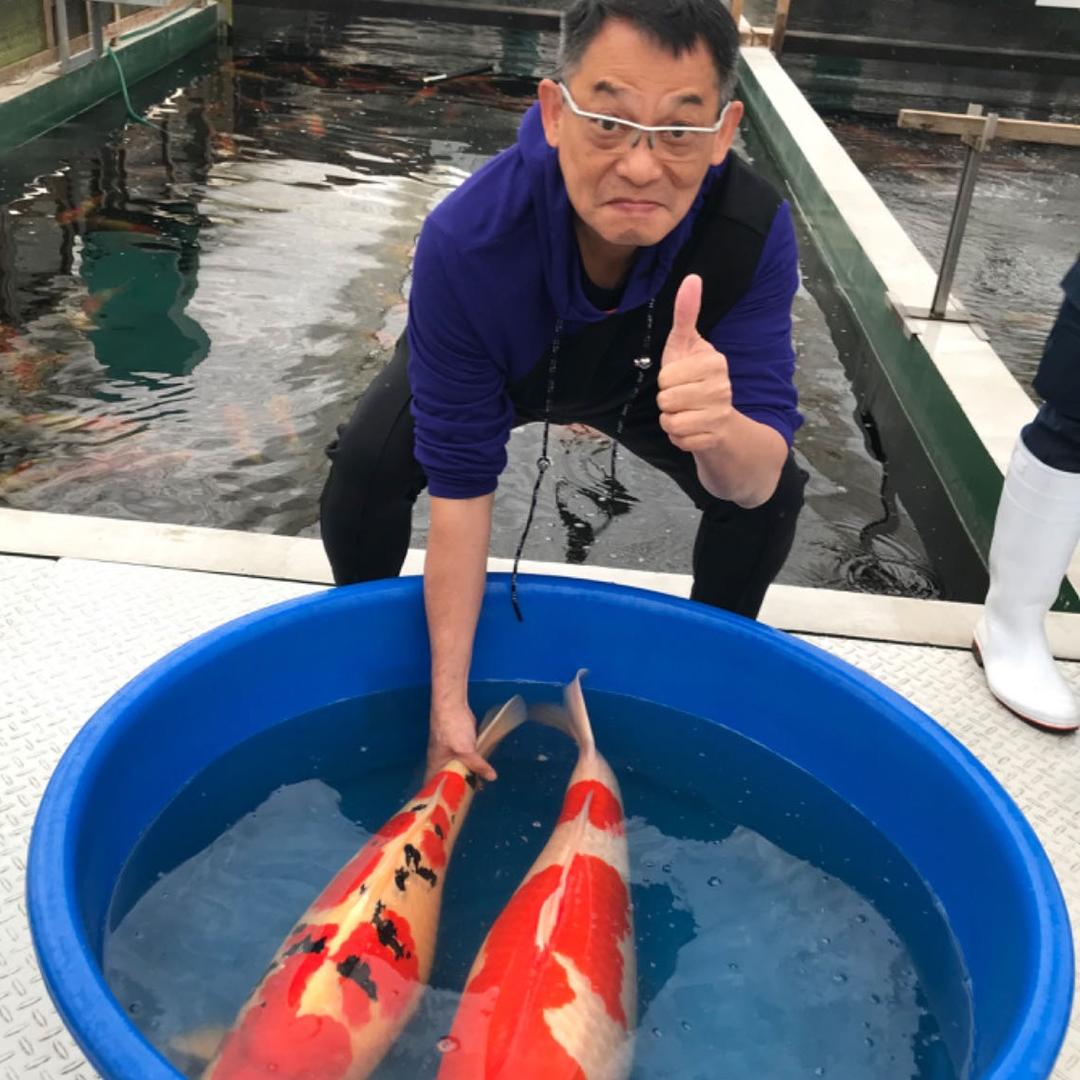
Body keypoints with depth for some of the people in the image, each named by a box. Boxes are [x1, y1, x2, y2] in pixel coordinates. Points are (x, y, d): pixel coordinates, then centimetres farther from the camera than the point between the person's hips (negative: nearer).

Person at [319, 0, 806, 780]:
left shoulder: (756, 230, -38)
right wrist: (448, 699, -31)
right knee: (365, 466, -23)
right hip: (494, 366, -1)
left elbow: (754, 481, -38)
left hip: (660, 374, 2)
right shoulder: (464, 241, -42)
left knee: (774, 496, -15)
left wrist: (719, 428, -65)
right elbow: (459, 483, -35)